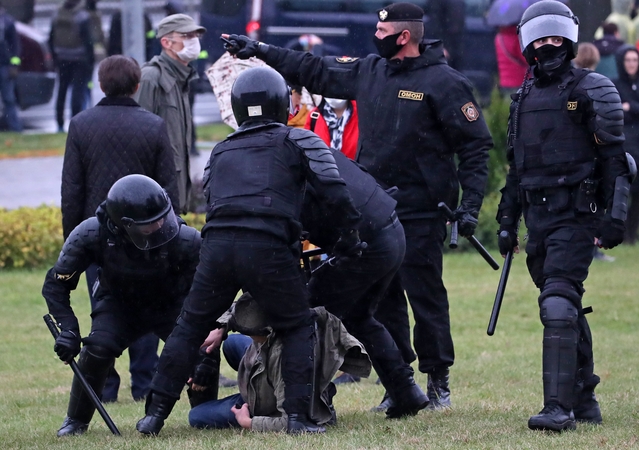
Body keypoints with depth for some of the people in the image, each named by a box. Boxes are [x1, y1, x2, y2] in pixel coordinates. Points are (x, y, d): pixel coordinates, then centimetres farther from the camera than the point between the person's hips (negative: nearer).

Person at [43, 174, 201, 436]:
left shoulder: (185, 240, -34)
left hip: (172, 307, 0)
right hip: (120, 305, 0)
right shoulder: (92, 234, -31)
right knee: (98, 347, -27)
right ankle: (76, 421, -4)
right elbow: (56, 284, -20)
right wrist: (67, 328, -30)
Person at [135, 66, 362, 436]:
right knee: (298, 328, 13)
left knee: (191, 327, 17)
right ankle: (298, 416, 2)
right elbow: (333, 189, 1)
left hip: (217, 244, 3)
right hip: (267, 249, -3)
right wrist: (350, 233, 9)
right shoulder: (298, 141, 13)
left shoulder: (221, 151, 25)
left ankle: (156, 413, 14)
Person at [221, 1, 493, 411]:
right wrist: (262, 51, 19)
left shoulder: (444, 82, -9)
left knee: (426, 296, -3)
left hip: (421, 212, -7)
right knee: (382, 298, 7)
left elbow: (475, 145, -8)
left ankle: (439, 382, 7)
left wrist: (470, 204, -14)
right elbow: (316, 71, 21)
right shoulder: (369, 72, 10)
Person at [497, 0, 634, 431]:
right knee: (568, 308, 12)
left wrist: (614, 217, -14)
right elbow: (516, 166, 23)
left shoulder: (594, 91, -3)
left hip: (575, 216, -7)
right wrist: (507, 221, 19)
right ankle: (584, 399, 21)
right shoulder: (524, 99, 17)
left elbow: (614, 159, -7)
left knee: (559, 303, -18)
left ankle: (560, 407, -23)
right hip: (538, 218, 7)